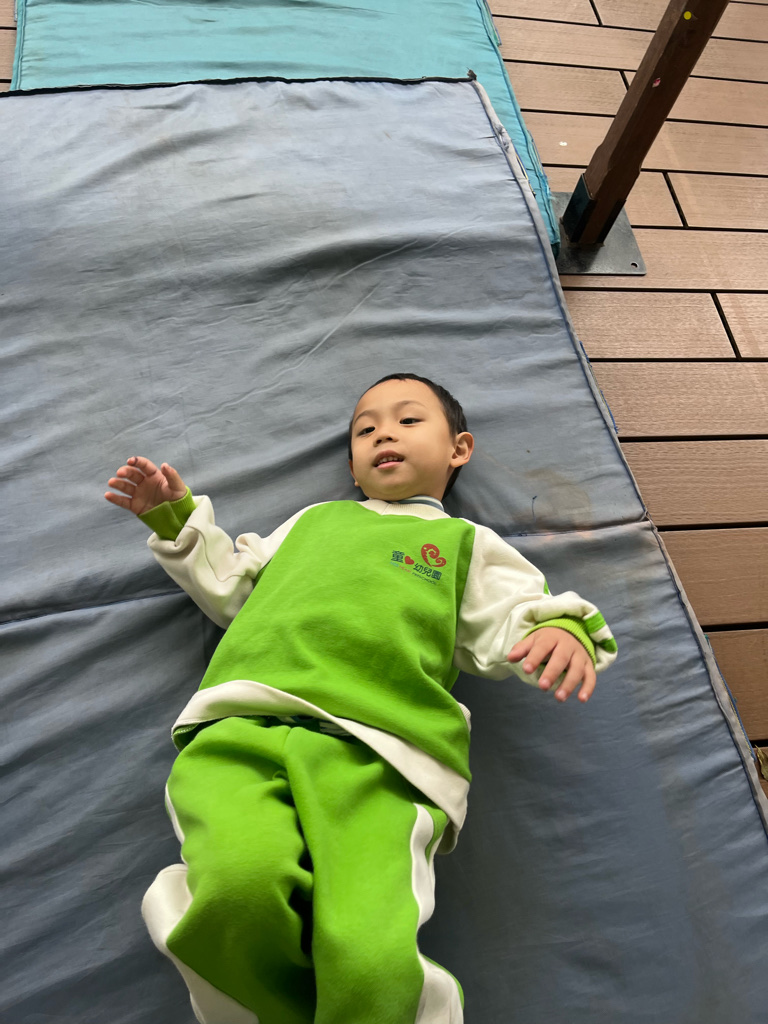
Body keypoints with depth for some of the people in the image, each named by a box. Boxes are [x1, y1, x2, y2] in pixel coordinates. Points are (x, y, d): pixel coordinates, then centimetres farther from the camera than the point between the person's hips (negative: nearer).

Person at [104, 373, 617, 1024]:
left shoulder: (465, 542, 27)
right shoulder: (314, 521, 35)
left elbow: (507, 632, 14)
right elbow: (231, 587, 41)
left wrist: (564, 631, -8)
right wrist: (175, 516, 34)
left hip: (374, 757, -2)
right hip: (242, 727, 3)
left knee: (369, 961, -31)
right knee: (242, 882, -32)